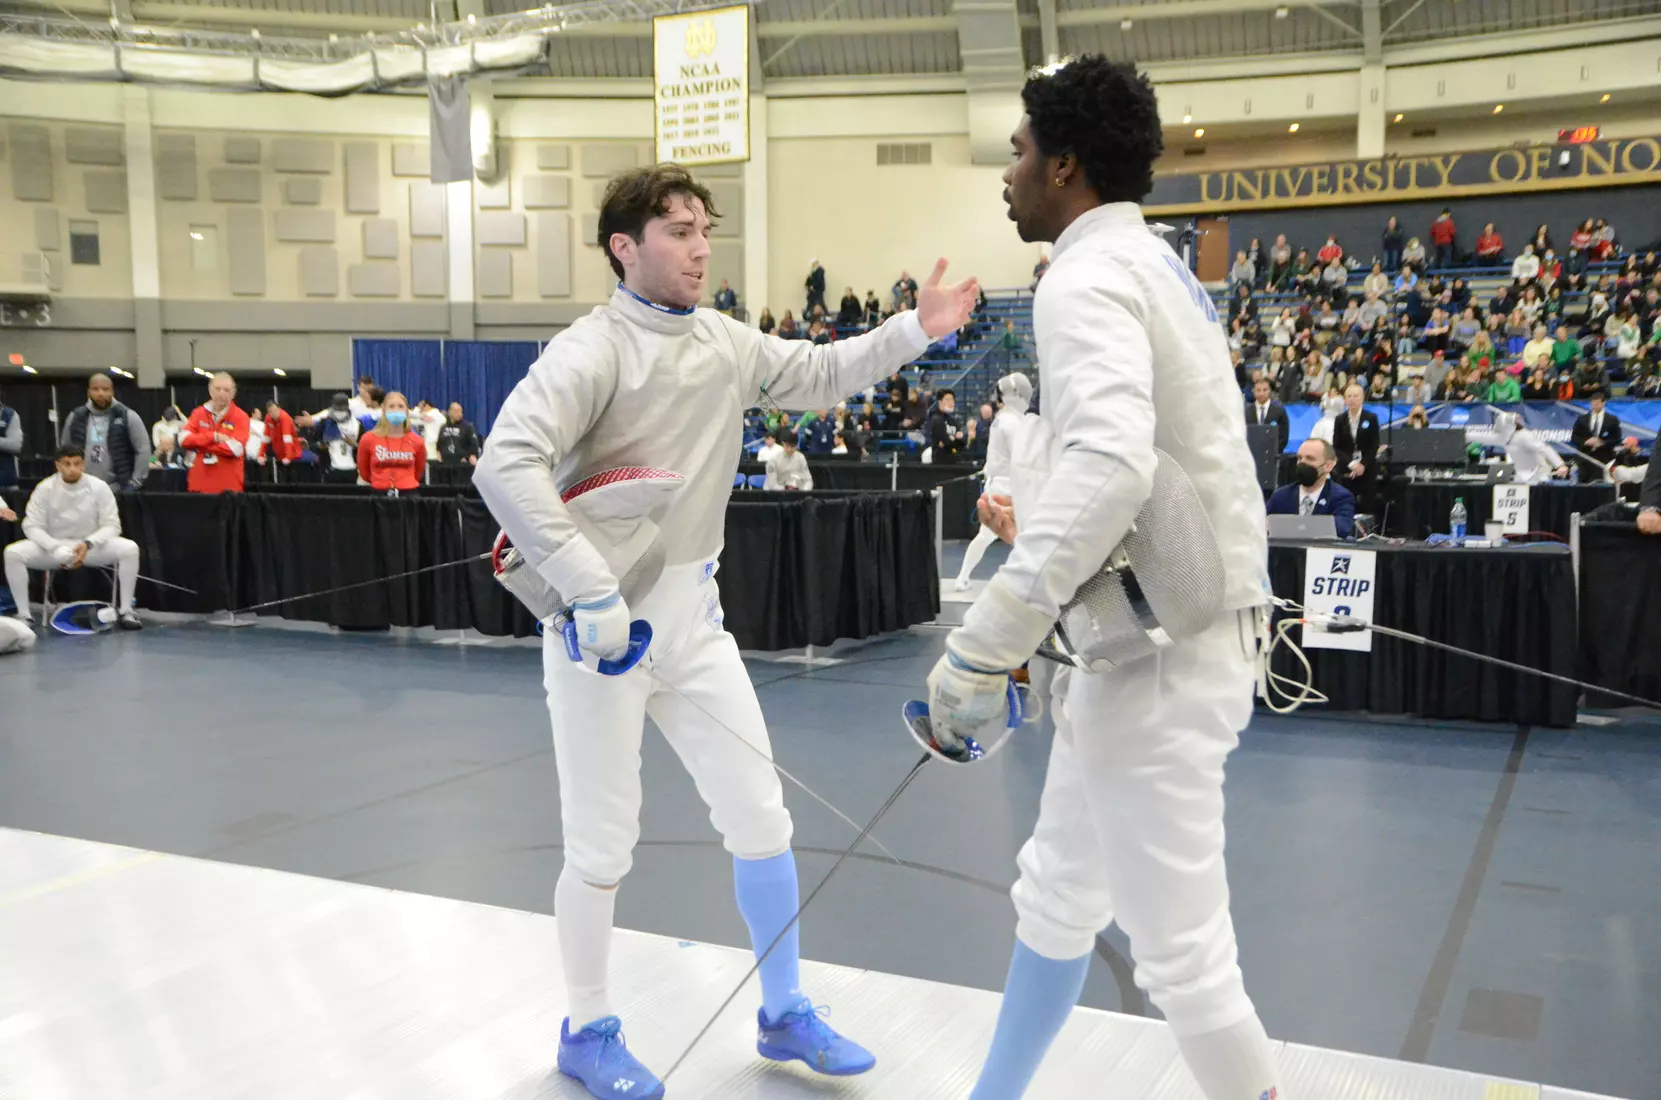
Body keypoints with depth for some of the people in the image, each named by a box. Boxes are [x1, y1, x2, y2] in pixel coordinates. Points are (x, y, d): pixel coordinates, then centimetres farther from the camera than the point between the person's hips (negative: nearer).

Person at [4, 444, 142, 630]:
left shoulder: (99, 487, -10)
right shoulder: (45, 488, -9)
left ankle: (125, 612, -17)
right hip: (53, 547, 0)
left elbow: (111, 526, -9)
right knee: (12, 553, -25)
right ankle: (23, 615, -15)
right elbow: (32, 526, -8)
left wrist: (87, 544, -26)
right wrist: (56, 548, -25)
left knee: (130, 549, -27)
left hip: (91, 546, 0)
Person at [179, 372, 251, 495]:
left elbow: (235, 449, -16)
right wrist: (213, 437, -13)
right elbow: (183, 439, -3)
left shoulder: (240, 417, -3)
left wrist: (199, 443, -9)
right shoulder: (199, 413, 9)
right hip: (200, 484, 3)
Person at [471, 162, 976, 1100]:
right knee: (605, 847, 6)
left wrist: (917, 330, 4)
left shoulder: (724, 342, 4)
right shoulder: (591, 351, -18)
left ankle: (785, 1014, 27)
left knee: (763, 820, 9)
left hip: (693, 620, 6)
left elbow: (818, 374, 17)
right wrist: (591, 590, -33)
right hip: (603, 624, -6)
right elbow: (504, 468, -30)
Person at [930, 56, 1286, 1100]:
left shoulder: (1089, 274, -17)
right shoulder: (1155, 266, 14)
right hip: (1175, 626, 11)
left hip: (1155, 649, -11)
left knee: (1180, 949, 2)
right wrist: (1036, 516, 26)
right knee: (1059, 888, 23)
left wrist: (982, 649, -35)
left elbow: (1111, 465, -36)